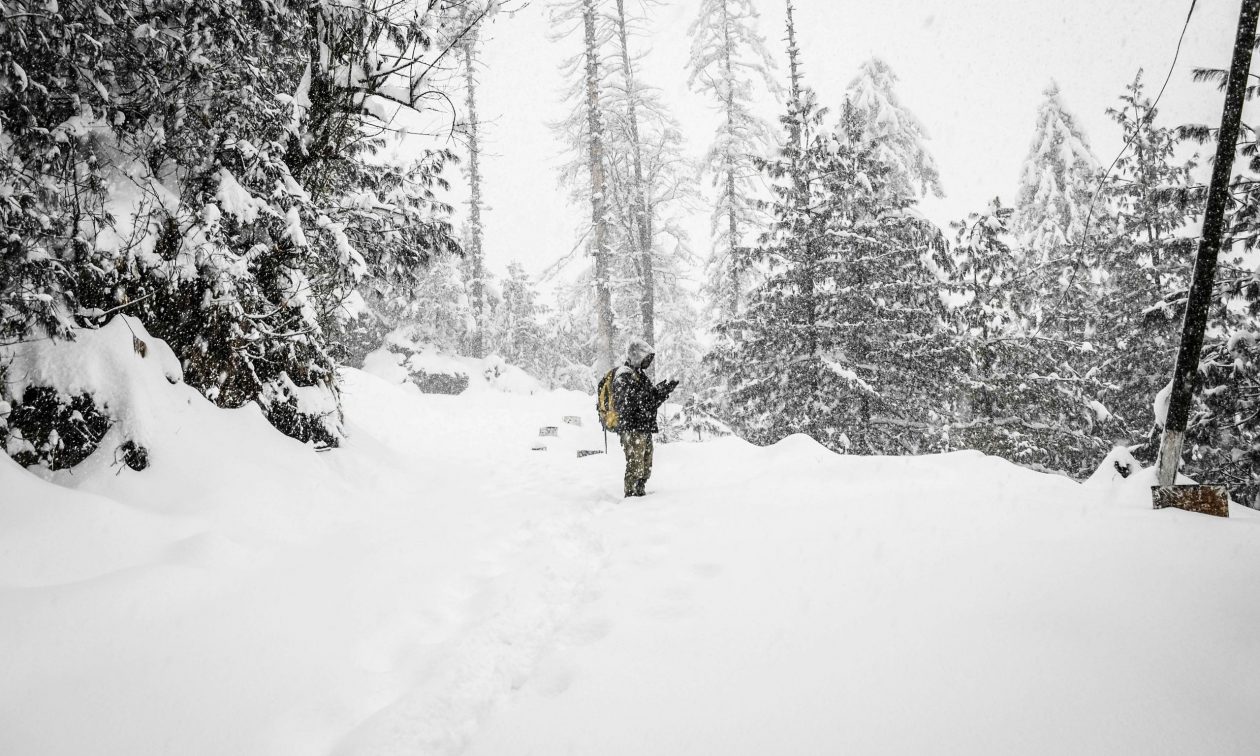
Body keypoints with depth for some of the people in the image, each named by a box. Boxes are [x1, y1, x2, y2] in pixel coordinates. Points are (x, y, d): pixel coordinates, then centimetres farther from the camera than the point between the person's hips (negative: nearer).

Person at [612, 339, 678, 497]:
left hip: (645, 429, 10)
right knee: (635, 467, -10)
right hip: (632, 429, -10)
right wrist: (656, 392, -24)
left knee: (646, 469, 15)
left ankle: (639, 494, 25)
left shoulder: (640, 375, 20)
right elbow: (628, 403, -23)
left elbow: (650, 404, 22)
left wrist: (664, 392, 4)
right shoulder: (623, 377, -11)